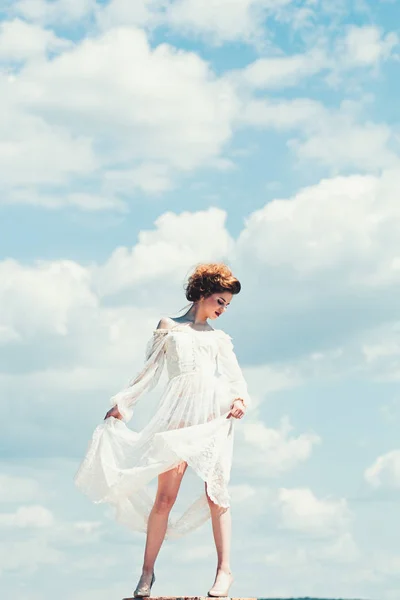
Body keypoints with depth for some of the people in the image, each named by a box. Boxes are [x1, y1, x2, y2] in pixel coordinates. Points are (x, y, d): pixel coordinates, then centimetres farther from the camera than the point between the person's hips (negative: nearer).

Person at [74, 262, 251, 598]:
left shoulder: (219, 337, 23)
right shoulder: (168, 327, 20)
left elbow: (236, 377, 14)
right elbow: (150, 371, 18)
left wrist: (240, 398, -7)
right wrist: (123, 403, 10)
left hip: (214, 412, 1)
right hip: (179, 410, -1)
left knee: (215, 489, -9)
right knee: (166, 494, -7)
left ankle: (224, 569, -10)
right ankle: (148, 570, 0)